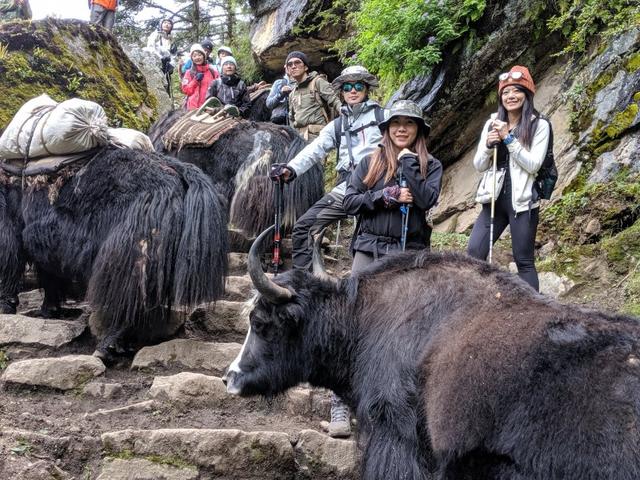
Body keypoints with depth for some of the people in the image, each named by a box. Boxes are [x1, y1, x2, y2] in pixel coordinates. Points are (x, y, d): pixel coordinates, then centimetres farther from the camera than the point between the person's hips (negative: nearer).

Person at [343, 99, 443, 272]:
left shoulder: (431, 165, 5)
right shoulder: (370, 162, 8)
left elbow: (427, 200, -11)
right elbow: (349, 202, 2)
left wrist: (409, 162, -7)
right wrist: (386, 196, -9)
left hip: (409, 251, -1)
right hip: (368, 250, 1)